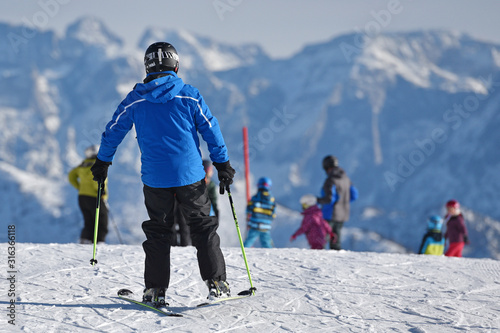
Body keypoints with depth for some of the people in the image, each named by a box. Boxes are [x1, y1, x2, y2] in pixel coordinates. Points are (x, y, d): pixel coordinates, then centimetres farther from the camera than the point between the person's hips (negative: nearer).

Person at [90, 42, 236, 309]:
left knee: (157, 232, 12)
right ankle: (216, 283, 4)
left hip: (154, 179, 1)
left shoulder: (135, 100, 2)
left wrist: (102, 163, 24)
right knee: (203, 227, 9)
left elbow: (113, 131, 10)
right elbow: (211, 130, 0)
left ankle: (155, 290, 7)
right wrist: (223, 165, 8)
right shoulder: (189, 96, -2)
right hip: (190, 176, -1)